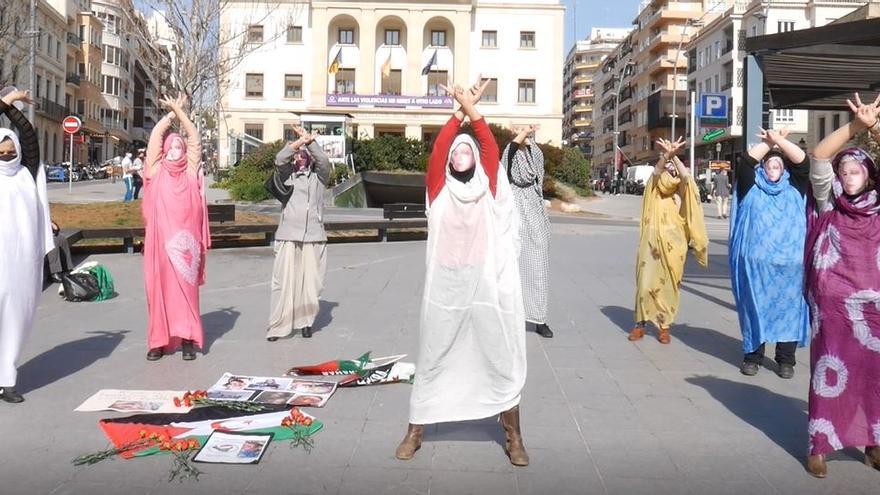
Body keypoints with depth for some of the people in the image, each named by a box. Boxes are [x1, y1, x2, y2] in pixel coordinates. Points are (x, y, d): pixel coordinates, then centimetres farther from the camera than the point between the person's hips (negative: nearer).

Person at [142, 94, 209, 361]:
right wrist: (171, 112, 13)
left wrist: (179, 110, 14)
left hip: (185, 238, 0)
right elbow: (156, 136, 6)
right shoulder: (156, 171, 8)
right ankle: (159, 340, 8)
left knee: (186, 288, 1)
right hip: (161, 237, 0)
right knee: (159, 287, 2)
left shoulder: (190, 171, 10)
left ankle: (187, 339, 4)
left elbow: (194, 138, 10)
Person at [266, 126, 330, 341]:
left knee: (311, 283, 0)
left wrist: (310, 140, -15)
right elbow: (279, 159, -5)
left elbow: (324, 160, -6)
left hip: (313, 237, 1)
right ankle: (278, 326, -2)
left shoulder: (318, 176, 13)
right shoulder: (287, 176, 13)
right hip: (288, 237, 0)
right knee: (285, 282, -6)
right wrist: (300, 141, -15)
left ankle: (306, 321, 16)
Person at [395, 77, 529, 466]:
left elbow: (492, 149, -7)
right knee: (432, 363, 13)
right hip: (444, 290, 0)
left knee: (502, 363, 7)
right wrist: (459, 111, -12)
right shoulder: (439, 190, 6)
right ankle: (415, 431, 28)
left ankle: (513, 438, 22)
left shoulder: (488, 189, 6)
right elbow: (437, 150, -8)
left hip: (488, 288, 0)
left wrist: (473, 111, -13)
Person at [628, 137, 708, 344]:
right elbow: (656, 171, -12)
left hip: (673, 243, 1)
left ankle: (664, 326, 15)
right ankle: (640, 324, 7)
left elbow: (686, 176, -10)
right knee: (646, 282, -5)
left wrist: (674, 156, -19)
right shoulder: (654, 187, 9)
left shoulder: (681, 190, 11)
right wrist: (666, 154, -29)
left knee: (670, 285, 4)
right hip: (652, 241, -1)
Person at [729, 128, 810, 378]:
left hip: (789, 263, 1)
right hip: (755, 262, -1)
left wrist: (779, 140, -3)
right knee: (754, 308, 3)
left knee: (788, 309, 3)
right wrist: (768, 142, 3)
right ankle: (753, 356, 13)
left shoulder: (794, 189, 13)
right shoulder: (751, 188, 10)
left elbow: (802, 162, 2)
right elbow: (747, 161, -1)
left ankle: (786, 359, 11)